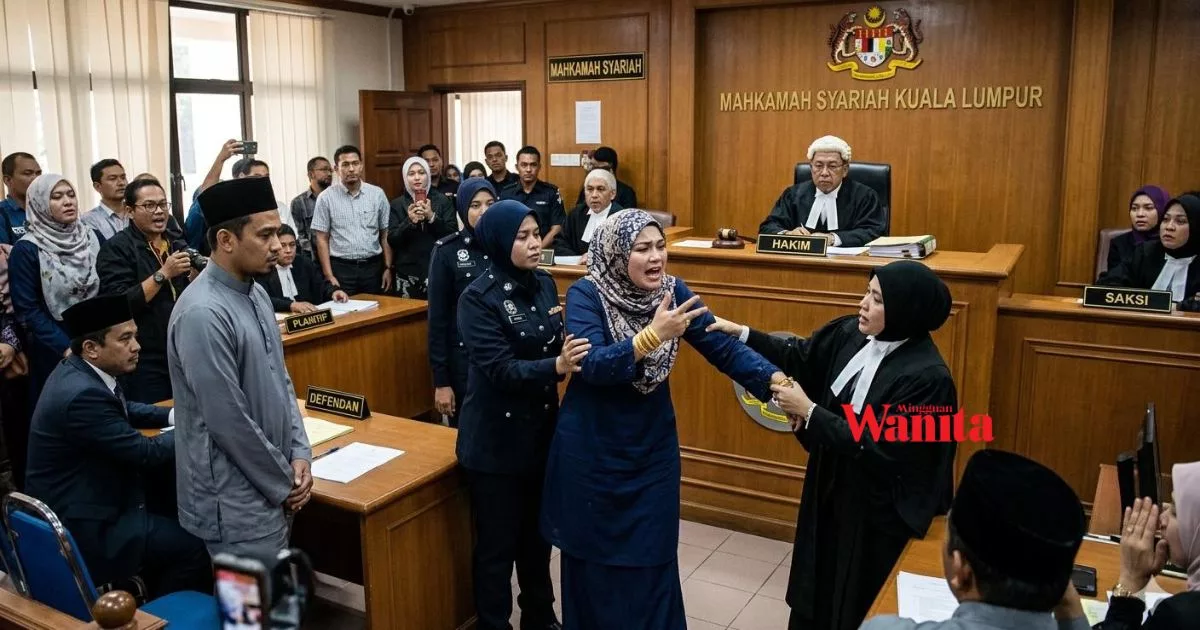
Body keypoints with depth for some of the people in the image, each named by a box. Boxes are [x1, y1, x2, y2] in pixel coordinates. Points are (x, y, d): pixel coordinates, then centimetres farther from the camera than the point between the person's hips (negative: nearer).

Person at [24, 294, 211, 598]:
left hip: (75, 506, 10)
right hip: (80, 531, -10)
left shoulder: (78, 370, 2)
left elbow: (125, 410, 20)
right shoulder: (82, 394, -27)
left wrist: (177, 415, 5)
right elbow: (147, 453, -23)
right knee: (196, 543, -13)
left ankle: (154, 601, 26)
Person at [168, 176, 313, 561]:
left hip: (273, 492, 8)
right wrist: (284, 483, -11)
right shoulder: (203, 314, -23)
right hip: (237, 503, -8)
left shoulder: (256, 294, 5)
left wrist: (300, 454, 1)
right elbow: (230, 423, -22)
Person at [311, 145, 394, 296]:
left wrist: (388, 268, 2)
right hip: (341, 269, -2)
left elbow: (386, 235, 7)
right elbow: (322, 239, 0)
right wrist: (329, 276, -7)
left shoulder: (377, 194, 4)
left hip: (372, 267, 2)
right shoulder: (326, 198, -1)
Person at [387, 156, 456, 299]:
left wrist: (432, 217, -16)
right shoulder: (397, 204, 7)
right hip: (407, 274, 1)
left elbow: (453, 234, -3)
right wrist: (409, 221, -15)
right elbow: (392, 240, 0)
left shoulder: (443, 201, 4)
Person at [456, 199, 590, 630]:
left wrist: (574, 354, -12)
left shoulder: (544, 284, 3)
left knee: (537, 533, 21)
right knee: (497, 543, 8)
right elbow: (500, 369, -24)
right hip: (496, 438, -6)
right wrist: (556, 365, -37)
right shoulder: (478, 297, -16)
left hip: (541, 429, 6)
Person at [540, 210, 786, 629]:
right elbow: (593, 364, -28)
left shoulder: (673, 292, -4)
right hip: (591, 450, -3)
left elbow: (723, 347, -9)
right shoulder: (586, 295, -15)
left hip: (652, 447, 3)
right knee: (594, 558, 12)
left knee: (652, 559, 11)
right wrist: (653, 335, -40)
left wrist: (776, 381, -22)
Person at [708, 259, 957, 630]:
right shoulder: (852, 333, -6)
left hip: (880, 509, -7)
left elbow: (881, 447, -27)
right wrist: (740, 334, -7)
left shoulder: (927, 377, -27)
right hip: (832, 486, 7)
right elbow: (799, 356, 5)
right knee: (820, 584, 24)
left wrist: (808, 411, -25)